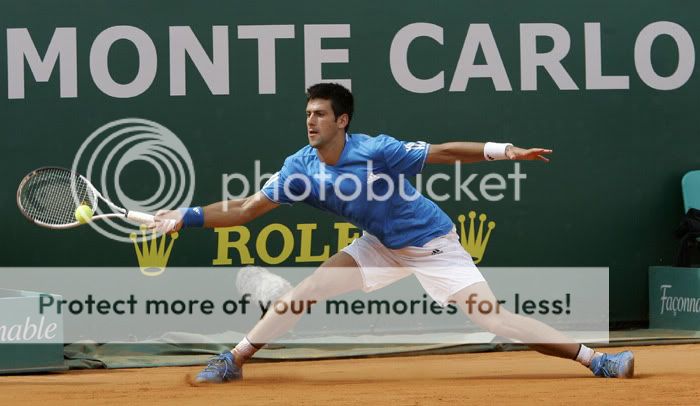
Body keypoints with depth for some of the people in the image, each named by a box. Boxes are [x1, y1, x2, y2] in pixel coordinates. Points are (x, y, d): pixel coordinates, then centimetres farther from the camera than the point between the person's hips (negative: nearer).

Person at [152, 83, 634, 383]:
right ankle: (235, 359, 6)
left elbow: (444, 152, -25)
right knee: (307, 291, -5)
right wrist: (190, 216, -14)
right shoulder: (301, 167, -9)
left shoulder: (375, 150, -25)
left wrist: (502, 150, -35)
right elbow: (248, 208, -6)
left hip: (432, 244, -5)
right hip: (383, 247, 5)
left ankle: (594, 358, -13)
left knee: (492, 317, -16)